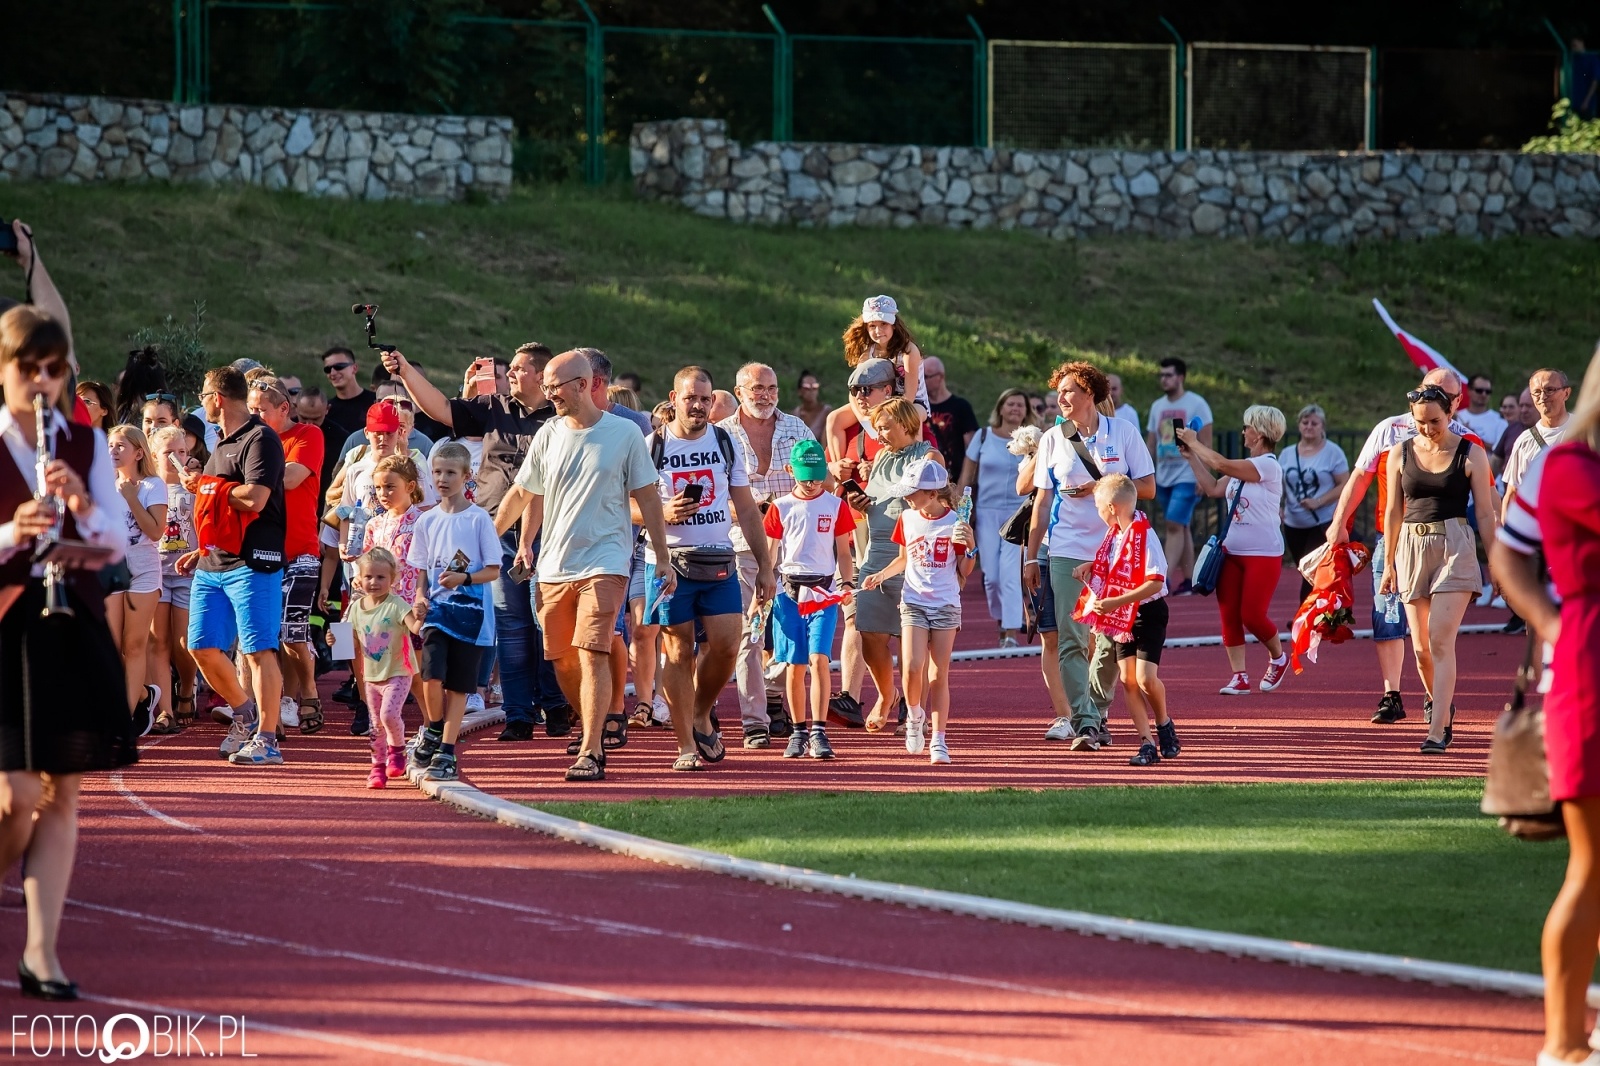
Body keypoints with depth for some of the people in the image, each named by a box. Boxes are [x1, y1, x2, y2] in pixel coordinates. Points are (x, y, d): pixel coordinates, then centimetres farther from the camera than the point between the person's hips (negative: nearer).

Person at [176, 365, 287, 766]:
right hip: (212, 565, 10)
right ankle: (244, 713, 26)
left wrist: (204, 486, -11)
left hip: (252, 562, -10)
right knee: (203, 647, 9)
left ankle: (266, 739, -7)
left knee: (258, 650, -8)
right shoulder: (223, 443, 20)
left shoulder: (260, 439, -11)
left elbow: (254, 499, -23)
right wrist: (201, 551, 23)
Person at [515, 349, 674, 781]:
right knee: (563, 661, 8)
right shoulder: (548, 435, 7)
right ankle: (603, 722, 32)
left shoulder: (625, 434, -2)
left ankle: (591, 753, -18)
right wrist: (524, 545, 15)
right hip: (554, 566, 5)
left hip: (605, 563, -5)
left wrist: (663, 560, 1)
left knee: (592, 652, -17)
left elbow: (647, 499, 2)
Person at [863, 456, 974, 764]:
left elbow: (964, 572, 0)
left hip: (946, 605, -2)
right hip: (914, 603, 2)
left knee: (938, 676, 0)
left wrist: (970, 547, -17)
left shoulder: (955, 523, -6)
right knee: (912, 667, -15)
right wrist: (881, 575, 6)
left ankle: (938, 740, 4)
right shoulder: (907, 519, 3)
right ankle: (915, 716, 13)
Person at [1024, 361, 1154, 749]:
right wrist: (1031, 557, 6)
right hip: (1067, 552, 0)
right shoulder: (1053, 440, 6)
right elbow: (1043, 500, 8)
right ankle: (1085, 723, -12)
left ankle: (1094, 712, 23)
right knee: (1071, 640, -10)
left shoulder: (1123, 433, 2)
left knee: (1113, 638, 4)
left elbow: (1148, 487, 1)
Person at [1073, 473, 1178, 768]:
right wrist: (1092, 566, 7)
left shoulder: (1144, 536, -21)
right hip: (1123, 618, 8)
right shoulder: (1116, 533, 5)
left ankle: (1164, 723, 12)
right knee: (1128, 679, 0)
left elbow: (1155, 582, -26)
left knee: (1145, 677, -16)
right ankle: (1147, 741, 3)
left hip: (1148, 613, -8)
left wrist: (1116, 602, -29)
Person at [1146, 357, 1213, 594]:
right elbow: (1152, 443, 16)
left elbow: (1206, 443, -9)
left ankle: (1165, 580, -20)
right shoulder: (1157, 406, 11)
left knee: (1174, 525, -15)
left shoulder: (1196, 404, -7)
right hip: (1164, 476, 6)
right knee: (1181, 527, 10)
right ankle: (1188, 581, 13)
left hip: (1187, 476, -6)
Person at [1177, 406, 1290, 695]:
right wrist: (1191, 455, 12)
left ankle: (1279, 658, 20)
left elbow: (1220, 464, -22)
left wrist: (1193, 442, -10)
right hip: (1232, 552, 8)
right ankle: (1239, 677, 4)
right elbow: (1213, 488, 13)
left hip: (1263, 554, -8)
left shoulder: (1268, 466, -16)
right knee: (1229, 615, 1)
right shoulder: (1243, 466, 12)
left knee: (1252, 615, -7)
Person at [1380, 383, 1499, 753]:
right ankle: (1436, 700, 35)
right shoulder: (1400, 454, 7)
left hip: (1455, 546, -3)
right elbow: (1394, 512, 13)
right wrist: (1389, 564, 14)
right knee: (1421, 646, 6)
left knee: (1441, 639, -15)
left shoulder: (1471, 454, -1)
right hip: (1412, 547, 3)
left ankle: (1438, 730, -18)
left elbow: (1486, 514, 2)